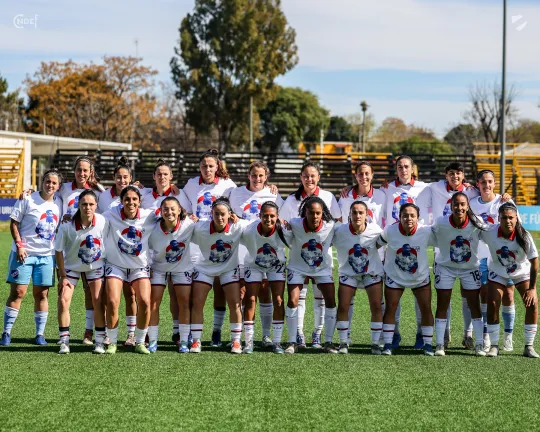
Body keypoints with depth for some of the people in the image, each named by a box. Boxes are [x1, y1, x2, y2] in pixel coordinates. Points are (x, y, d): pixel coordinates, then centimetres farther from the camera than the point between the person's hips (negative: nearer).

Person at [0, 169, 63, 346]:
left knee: (41, 294, 5)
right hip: (24, 253, -4)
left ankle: (40, 334, 12)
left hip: (47, 255, 4)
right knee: (17, 292, -4)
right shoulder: (28, 199, -5)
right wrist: (19, 245, -13)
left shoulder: (59, 203, 8)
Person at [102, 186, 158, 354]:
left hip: (140, 266, 1)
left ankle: (140, 342, 6)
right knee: (112, 302, -16)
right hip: (116, 264, -1)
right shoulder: (112, 215, -12)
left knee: (144, 302, -14)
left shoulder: (149, 216, -9)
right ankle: (112, 342, 4)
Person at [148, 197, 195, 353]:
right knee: (153, 303, -4)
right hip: (159, 268, -1)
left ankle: (184, 341, 7)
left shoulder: (188, 226, -24)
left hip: (182, 267, 1)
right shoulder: (154, 230, -25)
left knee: (184, 303, -2)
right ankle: (152, 341, 5)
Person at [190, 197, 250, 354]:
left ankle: (236, 341, 7)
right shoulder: (200, 228, -27)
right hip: (204, 268, 0)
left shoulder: (238, 227, -24)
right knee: (197, 303, -5)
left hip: (229, 268, 0)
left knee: (235, 304, -5)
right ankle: (196, 341, 5)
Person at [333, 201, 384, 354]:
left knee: (376, 307, -5)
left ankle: (375, 343, 7)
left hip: (372, 271, 0)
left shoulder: (375, 230, -19)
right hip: (348, 273, 0)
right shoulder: (340, 232, -21)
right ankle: (343, 343, 8)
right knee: (342, 307, -7)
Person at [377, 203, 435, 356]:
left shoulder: (426, 232, -21)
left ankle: (428, 344, 13)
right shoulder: (390, 231, -19)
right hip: (394, 275, 0)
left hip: (420, 276, 1)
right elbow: (378, 244, -2)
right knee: (390, 308, -3)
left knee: (426, 309, 0)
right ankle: (387, 344, 6)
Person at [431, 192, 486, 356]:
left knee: (474, 306, 2)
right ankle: (440, 344, 10)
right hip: (445, 267, -1)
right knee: (442, 305, 2)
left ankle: (480, 344, 10)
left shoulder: (476, 223, -22)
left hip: (470, 268, 1)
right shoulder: (441, 223, -24)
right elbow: (432, 237, -4)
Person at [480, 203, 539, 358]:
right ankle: (494, 346, 4)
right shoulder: (489, 232, -28)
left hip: (522, 273, -1)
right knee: (492, 306, -10)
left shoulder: (524, 236, -30)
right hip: (498, 273, 1)